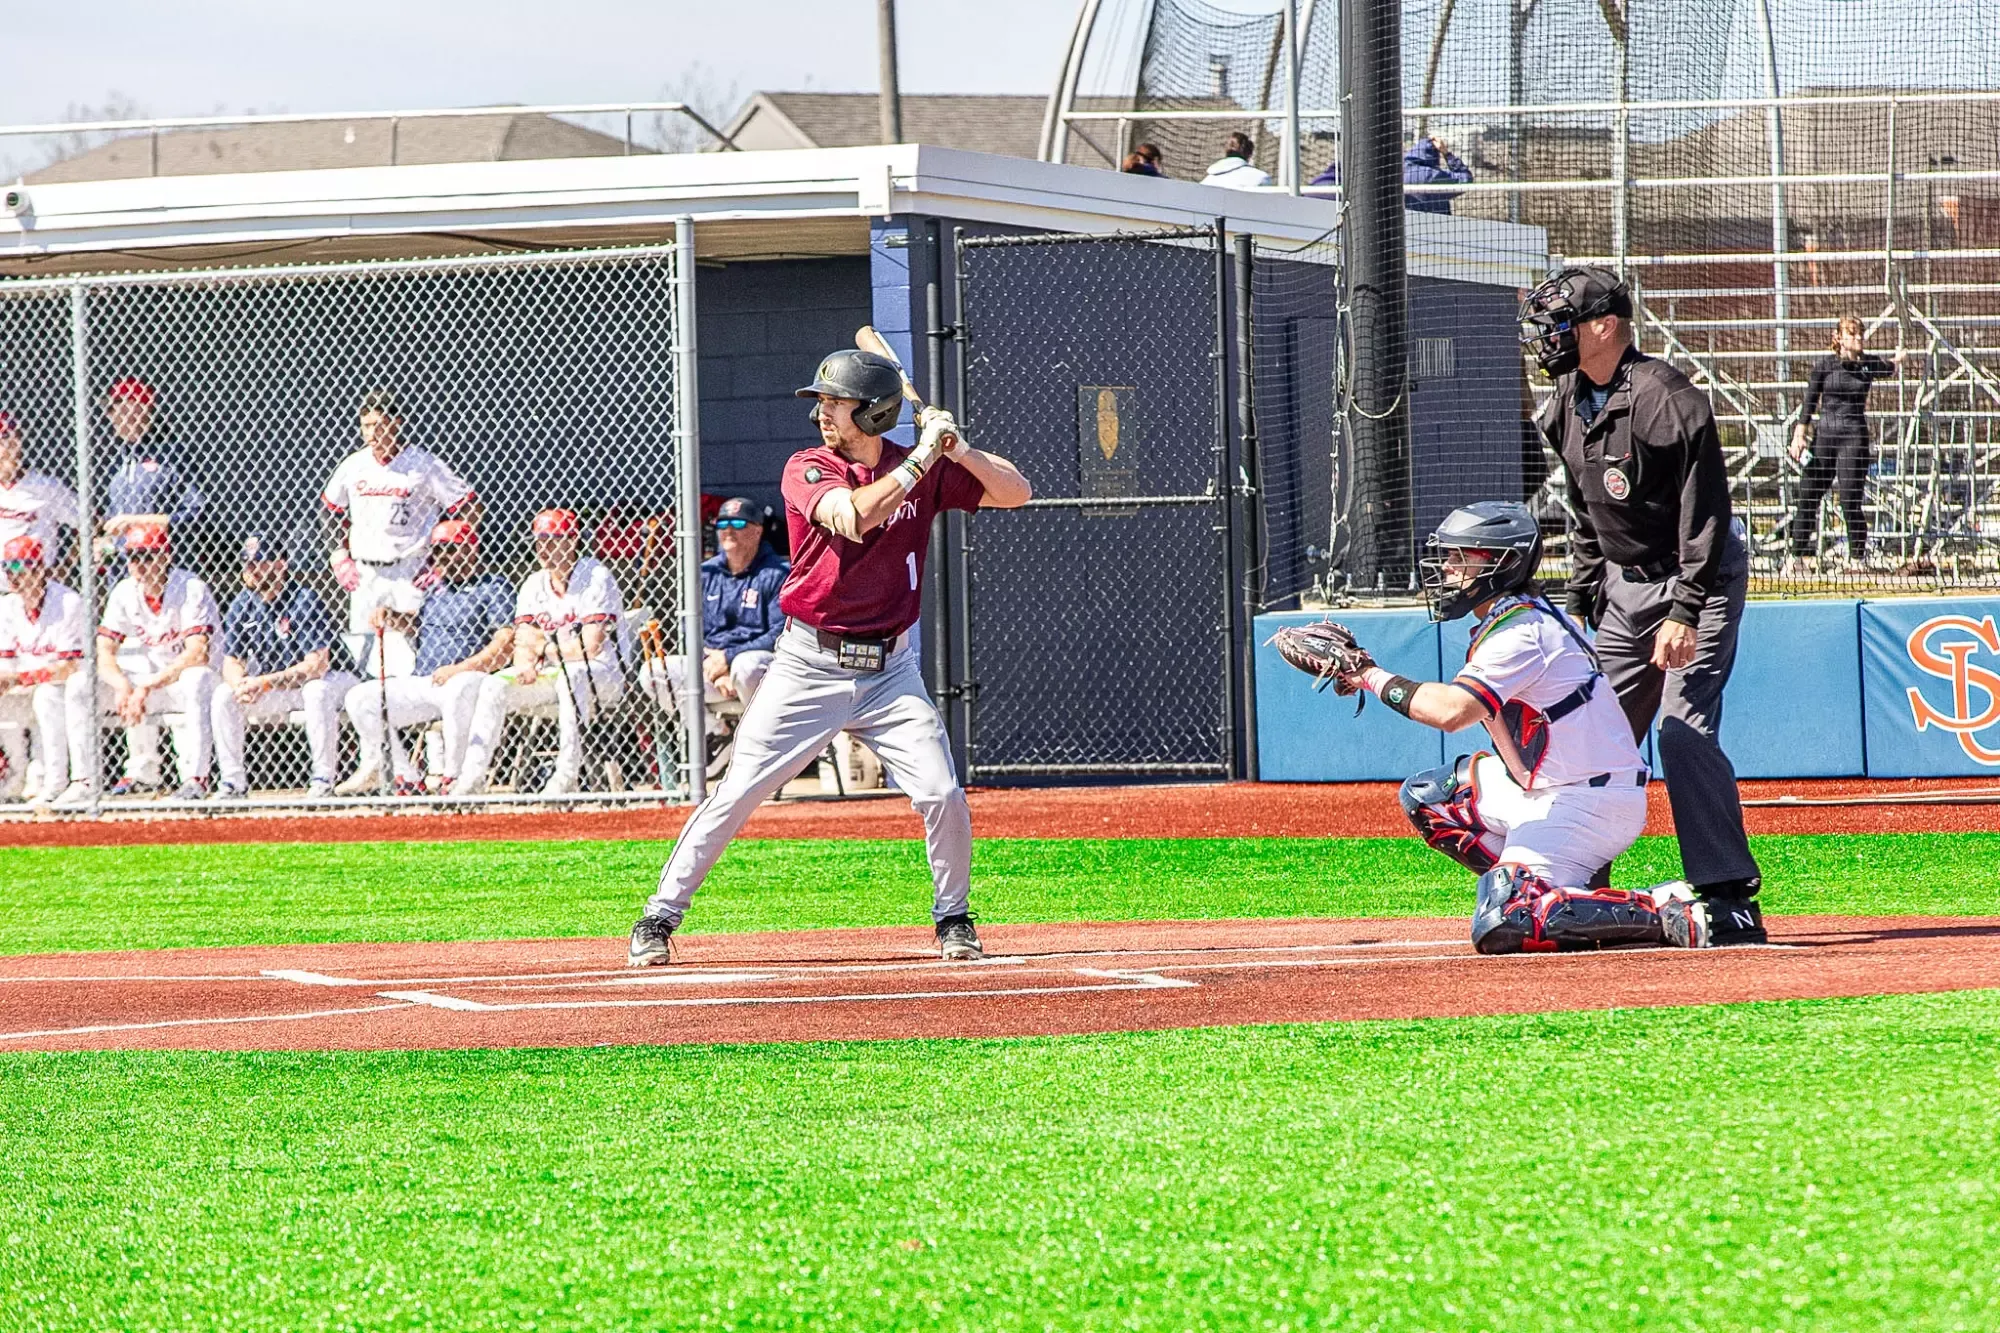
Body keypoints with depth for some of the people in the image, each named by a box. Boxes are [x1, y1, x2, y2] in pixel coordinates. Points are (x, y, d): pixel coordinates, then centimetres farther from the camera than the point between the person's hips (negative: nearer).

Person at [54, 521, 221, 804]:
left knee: (197, 679, -40)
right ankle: (81, 782, -14)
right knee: (78, 684, -13)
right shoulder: (125, 593, -1)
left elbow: (198, 654, -28)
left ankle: (195, 778, -36)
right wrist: (123, 686, -27)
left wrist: (147, 687, -34)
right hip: (143, 683, 5)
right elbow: (104, 654, -5)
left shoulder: (192, 590, -16)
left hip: (181, 680, -5)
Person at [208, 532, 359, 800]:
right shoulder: (242, 606, -2)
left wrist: (264, 683, -33)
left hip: (332, 679, -6)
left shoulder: (304, 600, -21)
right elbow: (232, 661, 0)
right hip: (276, 690, 6)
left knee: (316, 690, -39)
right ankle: (232, 783, -7)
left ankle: (323, 781, -29)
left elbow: (317, 665, -28)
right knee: (223, 695, -11)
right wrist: (240, 684, -26)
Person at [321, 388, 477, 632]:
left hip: (408, 572, -5)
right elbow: (331, 509, 23)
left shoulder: (423, 464, -6)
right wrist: (339, 554, 12)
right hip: (364, 573, 5)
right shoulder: (354, 465, 7)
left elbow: (469, 507, -4)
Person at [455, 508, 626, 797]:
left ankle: (567, 776, -38)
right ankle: (472, 778, -17)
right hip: (550, 675, 6)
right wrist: (525, 663, -23)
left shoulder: (596, 578, -11)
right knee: (493, 686, -13)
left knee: (571, 675, -39)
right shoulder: (534, 585, 9)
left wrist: (542, 644, -8)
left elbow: (590, 646, -19)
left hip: (604, 675, -6)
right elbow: (523, 641, 1)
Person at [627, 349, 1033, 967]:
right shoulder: (808, 470, -6)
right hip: (809, 666, -2)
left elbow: (1017, 492, 1)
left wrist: (957, 450, -14)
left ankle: (953, 917, 12)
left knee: (942, 795, -11)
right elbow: (853, 516, -25)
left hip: (890, 671, 2)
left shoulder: (924, 472, 3)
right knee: (736, 795, -4)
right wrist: (924, 457, -22)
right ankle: (660, 916, 7)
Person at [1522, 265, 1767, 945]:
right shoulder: (1567, 406, 5)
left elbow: (1705, 514, -22)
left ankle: (1729, 899, -17)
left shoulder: (1665, 398, -21)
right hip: (1623, 585, 8)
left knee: (1684, 730, -18)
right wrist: (1582, 599, 12)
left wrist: (1685, 614, -26)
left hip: (1698, 578, -8)